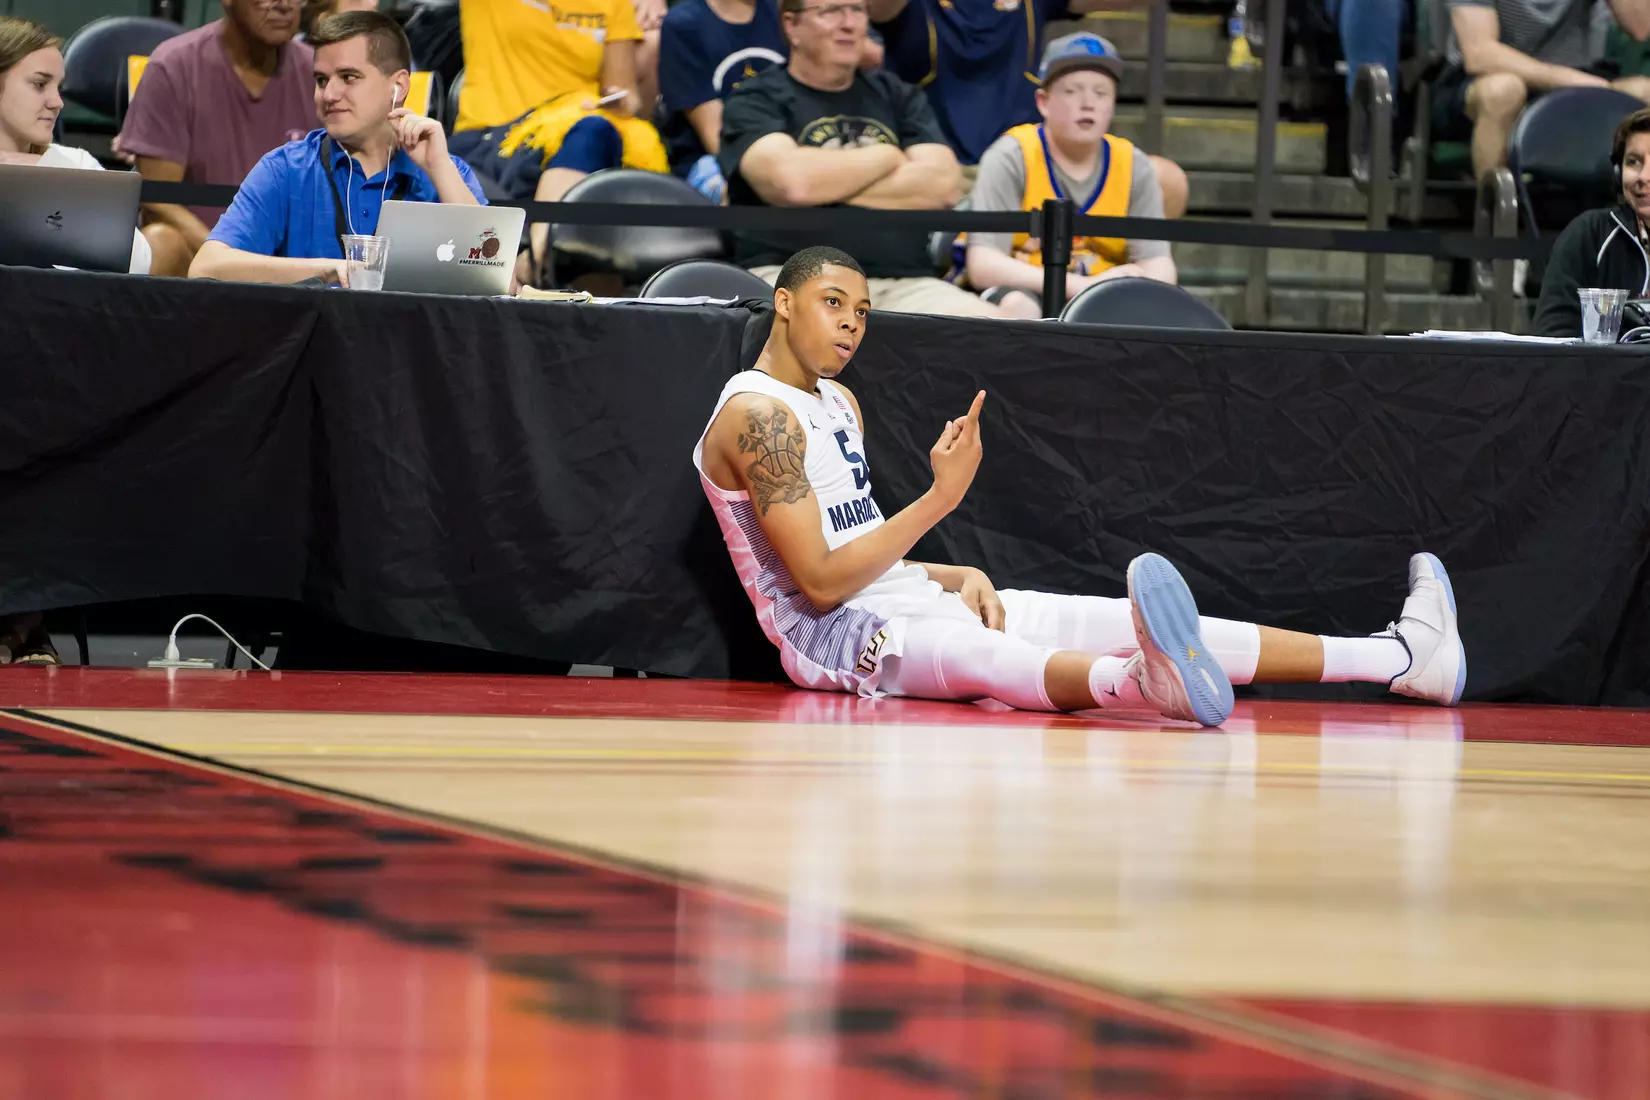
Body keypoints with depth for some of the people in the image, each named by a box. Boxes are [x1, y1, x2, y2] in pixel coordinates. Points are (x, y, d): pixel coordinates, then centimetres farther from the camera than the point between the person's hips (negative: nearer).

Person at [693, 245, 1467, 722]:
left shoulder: (838, 402, 20)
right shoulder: (756, 414, -11)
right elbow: (821, 580, -19)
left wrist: (959, 577, 5)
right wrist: (939, 500, -19)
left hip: (909, 601, 10)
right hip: (832, 634, -10)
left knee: (1125, 621, 0)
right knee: (982, 654, -42)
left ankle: (1398, 657, -5)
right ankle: (1143, 683, -76)